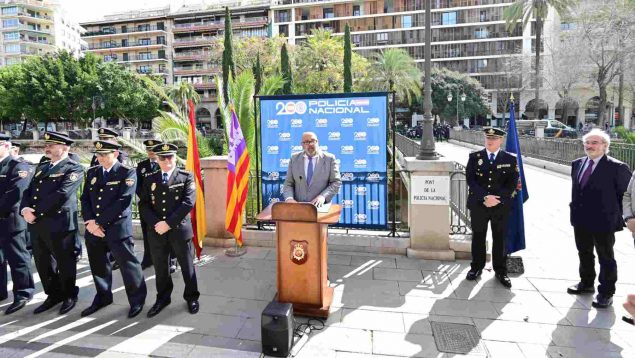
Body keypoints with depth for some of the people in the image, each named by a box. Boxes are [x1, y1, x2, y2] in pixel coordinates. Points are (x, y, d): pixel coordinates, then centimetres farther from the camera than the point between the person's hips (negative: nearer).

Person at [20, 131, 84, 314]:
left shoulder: (74, 168, -9)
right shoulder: (41, 167, 17)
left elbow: (61, 194, -19)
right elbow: (29, 191, 13)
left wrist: (36, 211, -15)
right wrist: (25, 209, -6)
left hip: (59, 224, -8)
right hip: (37, 224, 8)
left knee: (64, 262, 5)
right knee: (42, 262, 15)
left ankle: (69, 295, 23)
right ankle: (53, 294, 31)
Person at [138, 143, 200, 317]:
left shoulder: (186, 177, -2)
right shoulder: (149, 180, 9)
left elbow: (188, 203, -12)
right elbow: (143, 205, 3)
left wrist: (169, 223, -17)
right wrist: (155, 224, -13)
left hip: (179, 230, -3)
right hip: (156, 231, 3)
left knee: (186, 266, 9)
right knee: (160, 267, 14)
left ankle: (191, 297, 27)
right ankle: (163, 298, 34)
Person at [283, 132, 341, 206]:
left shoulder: (329, 158, 5)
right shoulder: (294, 158, 12)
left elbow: (336, 182, 3)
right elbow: (288, 183, 10)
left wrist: (323, 196, -12)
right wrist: (289, 198, -9)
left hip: (321, 206, -2)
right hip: (298, 206, 2)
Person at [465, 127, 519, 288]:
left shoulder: (510, 159, 2)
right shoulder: (474, 157, 2)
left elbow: (512, 183, -2)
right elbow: (470, 180, -6)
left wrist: (497, 199, -14)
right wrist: (485, 197, -16)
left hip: (501, 206, 0)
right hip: (478, 205, 0)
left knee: (500, 239, 9)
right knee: (478, 237, 9)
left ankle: (501, 271, 23)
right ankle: (476, 267, 24)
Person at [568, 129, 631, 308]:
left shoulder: (617, 167, -12)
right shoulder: (577, 164, 6)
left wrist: (618, 217, -8)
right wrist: (575, 208, 12)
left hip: (603, 221, -6)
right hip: (581, 220, 6)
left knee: (606, 258, 9)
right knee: (584, 254, 20)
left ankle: (606, 293, 22)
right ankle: (586, 283, 38)